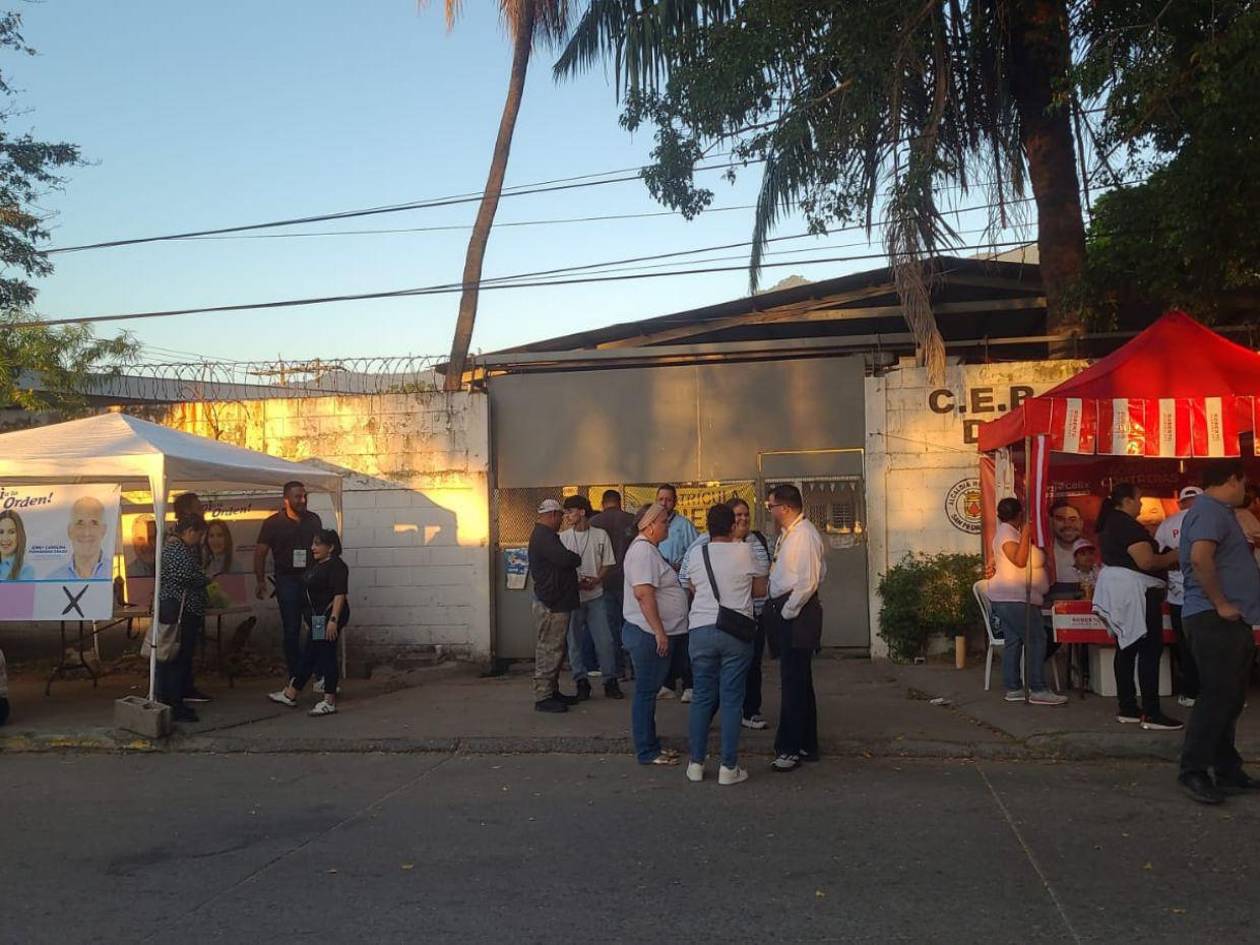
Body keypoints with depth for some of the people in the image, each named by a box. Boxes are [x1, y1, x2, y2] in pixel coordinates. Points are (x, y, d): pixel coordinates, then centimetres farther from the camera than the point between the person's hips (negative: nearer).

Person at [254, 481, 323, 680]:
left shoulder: (314, 520, 7)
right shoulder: (273, 522, -2)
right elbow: (260, 552, 0)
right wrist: (260, 581, -7)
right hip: (287, 580, -2)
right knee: (291, 630, 3)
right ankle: (295, 677, 12)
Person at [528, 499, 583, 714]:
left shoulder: (543, 535, 18)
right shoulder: (544, 536, -17)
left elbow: (561, 561, 23)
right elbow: (564, 559, -27)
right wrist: (578, 558, -8)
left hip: (554, 602, 11)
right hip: (551, 604, -11)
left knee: (552, 649, 16)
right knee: (549, 649, -7)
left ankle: (552, 691, 24)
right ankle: (542, 697, -3)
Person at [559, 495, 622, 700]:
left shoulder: (600, 535, 3)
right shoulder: (563, 537, 3)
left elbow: (607, 563, 6)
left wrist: (596, 580, -13)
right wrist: (575, 583, -13)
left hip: (596, 595, 0)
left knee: (604, 640, -1)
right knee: (575, 641, 4)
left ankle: (610, 681, 9)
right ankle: (581, 681, 14)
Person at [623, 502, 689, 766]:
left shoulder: (650, 549, 16)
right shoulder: (643, 550, -17)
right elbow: (643, 593, -26)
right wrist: (659, 632, -26)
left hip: (655, 634, 11)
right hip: (648, 634, -11)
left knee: (649, 691, 16)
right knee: (646, 692, -3)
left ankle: (651, 745, 24)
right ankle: (647, 752, 4)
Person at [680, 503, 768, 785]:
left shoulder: (695, 553, 3)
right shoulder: (745, 551, -3)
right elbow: (760, 590, 5)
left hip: (700, 630, 2)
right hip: (737, 630, -2)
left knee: (702, 697, 10)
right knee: (732, 699, 2)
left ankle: (696, 764, 15)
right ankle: (729, 767, 5)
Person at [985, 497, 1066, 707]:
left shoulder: (1007, 532, 19)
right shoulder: (1007, 533, -12)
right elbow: (1020, 560, -23)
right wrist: (1025, 534, -19)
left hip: (1005, 598, 11)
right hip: (1015, 599, -11)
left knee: (1013, 641, 8)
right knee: (1036, 640, -10)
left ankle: (1013, 689, 8)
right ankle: (1038, 690, -11)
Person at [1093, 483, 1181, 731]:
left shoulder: (1109, 523, 15)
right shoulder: (1128, 525, -16)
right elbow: (1146, 561, -22)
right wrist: (1174, 556, -6)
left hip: (1115, 588, 11)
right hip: (1134, 590, -11)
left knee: (1126, 648, 11)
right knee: (1150, 650, -9)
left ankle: (1127, 708, 14)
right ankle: (1151, 714, -10)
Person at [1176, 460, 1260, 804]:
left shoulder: (1219, 512, 21)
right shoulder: (1210, 510, -12)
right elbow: (1200, 557, -27)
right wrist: (1221, 604, -21)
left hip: (1231, 621, 11)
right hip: (1215, 620, -11)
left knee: (1229, 698, 12)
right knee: (1217, 696, -10)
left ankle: (1228, 771, 18)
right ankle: (1193, 771, -5)